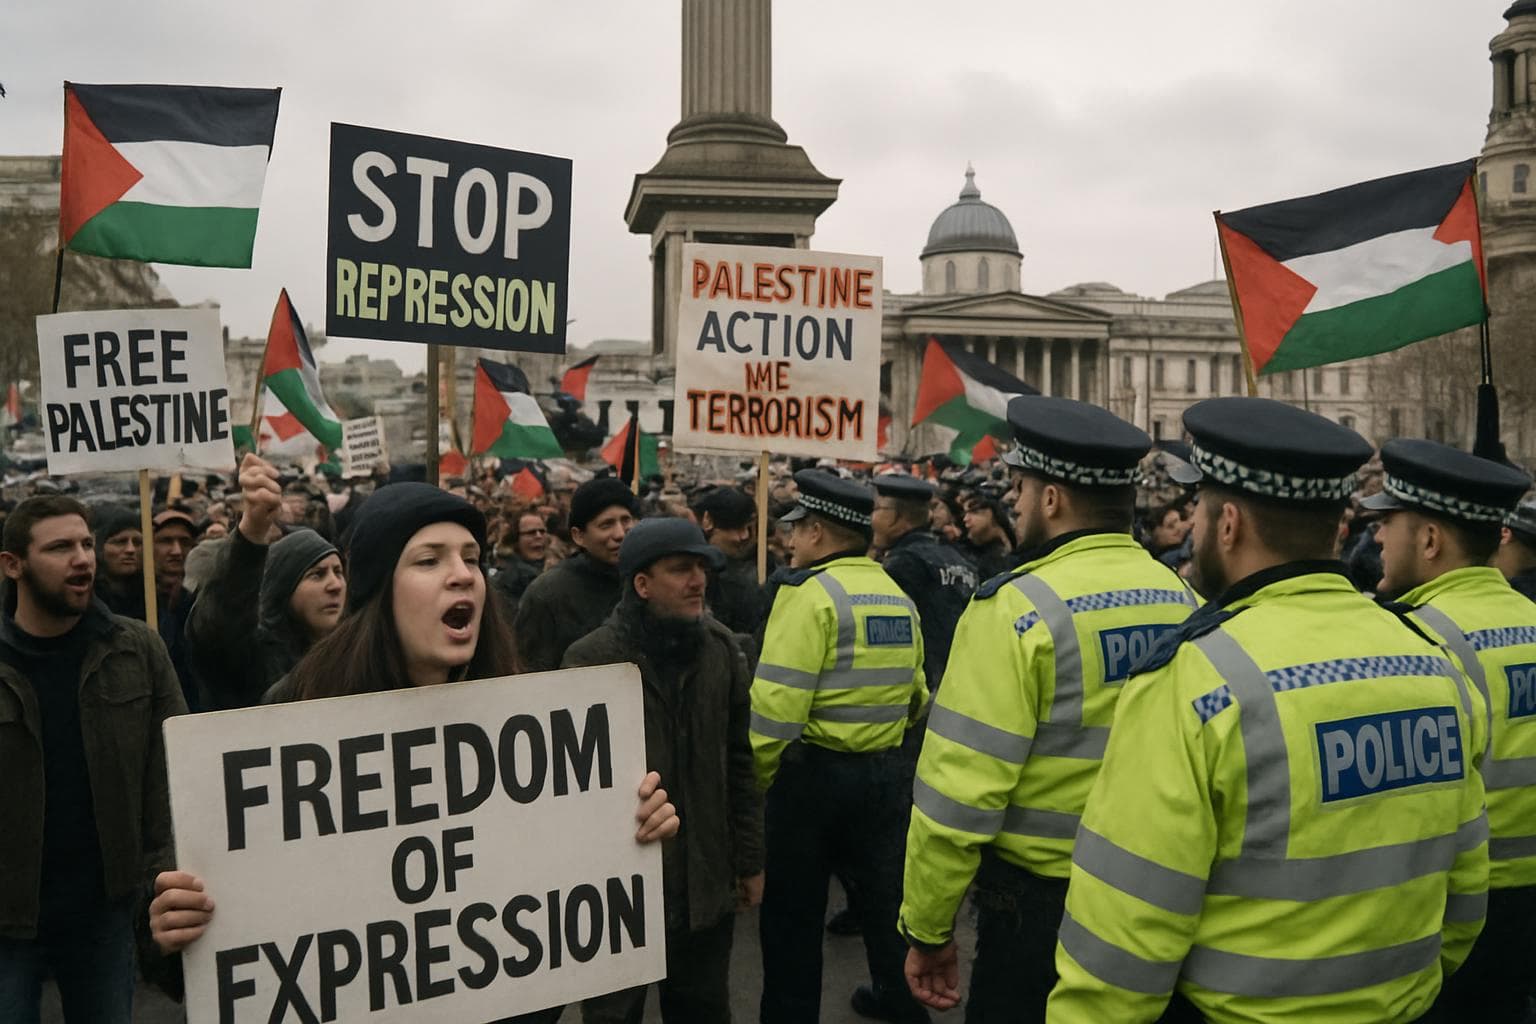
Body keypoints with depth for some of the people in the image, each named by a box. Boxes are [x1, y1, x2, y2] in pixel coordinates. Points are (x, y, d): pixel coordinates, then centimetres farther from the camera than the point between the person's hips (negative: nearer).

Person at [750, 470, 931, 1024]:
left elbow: (777, 702, -21)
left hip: (814, 770, -7)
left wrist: (757, 776, -10)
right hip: (885, 770, 7)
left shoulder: (811, 592, -15)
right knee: (884, 892, 21)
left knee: (793, 909, 8)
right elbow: (914, 696, 8)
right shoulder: (900, 598, 7)